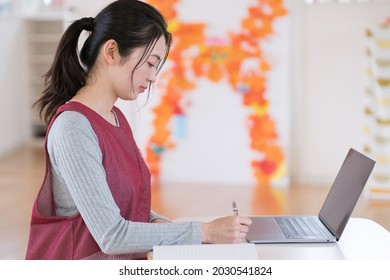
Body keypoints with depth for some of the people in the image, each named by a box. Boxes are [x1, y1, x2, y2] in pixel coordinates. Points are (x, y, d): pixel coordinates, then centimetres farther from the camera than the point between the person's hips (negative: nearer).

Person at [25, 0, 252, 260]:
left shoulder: (117, 118, 9)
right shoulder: (72, 126, -17)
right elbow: (111, 235, -20)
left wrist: (159, 224, -6)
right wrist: (205, 232, -18)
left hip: (124, 261, 7)